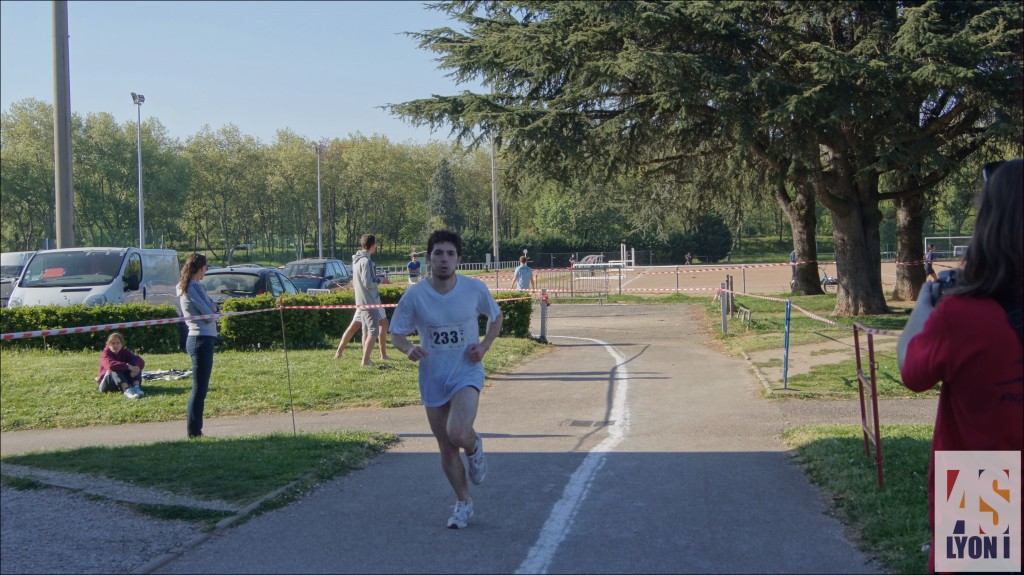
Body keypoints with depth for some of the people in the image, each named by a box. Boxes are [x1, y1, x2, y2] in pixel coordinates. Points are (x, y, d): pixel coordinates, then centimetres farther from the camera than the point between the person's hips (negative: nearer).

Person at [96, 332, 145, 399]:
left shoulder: (125, 352, 2)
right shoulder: (105, 353, -11)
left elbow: (141, 361, -14)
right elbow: (110, 365, -36)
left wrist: (137, 367, -38)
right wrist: (128, 367, -43)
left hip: (124, 380, 4)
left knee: (134, 364, -16)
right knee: (115, 369, -34)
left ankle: (136, 387, -38)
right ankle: (127, 390, -55)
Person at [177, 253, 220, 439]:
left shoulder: (184, 286, 16)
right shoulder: (194, 287, -15)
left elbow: (213, 307, 16)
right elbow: (210, 315, -17)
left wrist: (213, 308, -5)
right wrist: (213, 311, 3)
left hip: (197, 339, 10)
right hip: (202, 339, -10)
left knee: (200, 387, 15)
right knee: (199, 388, -7)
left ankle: (194, 429, 19)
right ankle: (194, 431, -4)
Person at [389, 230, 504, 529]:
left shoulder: (475, 288, -9)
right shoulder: (414, 295, -10)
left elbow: (496, 316, 9)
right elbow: (397, 332, 1)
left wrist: (484, 346, -7)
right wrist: (409, 349, -22)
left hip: (467, 374, -2)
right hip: (432, 380, 2)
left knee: (458, 434, -26)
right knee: (446, 448, 10)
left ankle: (474, 446, 12)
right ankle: (463, 503, 31)